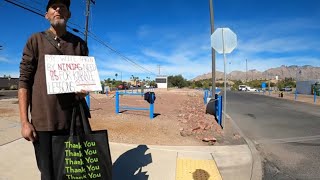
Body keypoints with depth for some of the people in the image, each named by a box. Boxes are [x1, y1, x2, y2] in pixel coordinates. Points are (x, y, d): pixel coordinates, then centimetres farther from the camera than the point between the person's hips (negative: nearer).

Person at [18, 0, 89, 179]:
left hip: (75, 118, 2)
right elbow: (24, 80, 0)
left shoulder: (80, 44, 12)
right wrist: (24, 121, -7)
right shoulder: (36, 40, 6)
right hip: (44, 120, -2)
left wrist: (86, 89, -8)